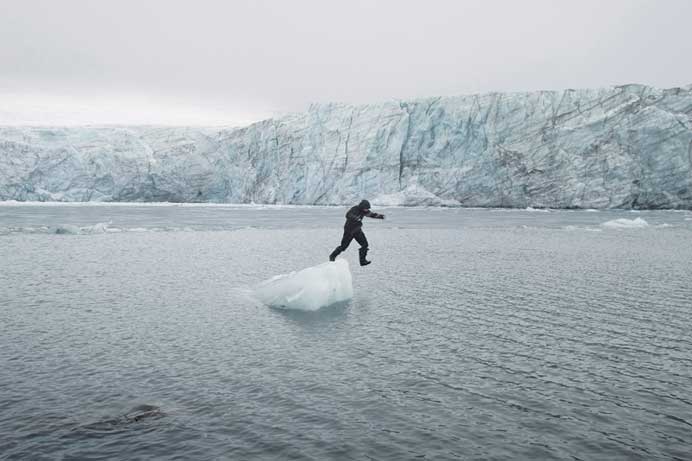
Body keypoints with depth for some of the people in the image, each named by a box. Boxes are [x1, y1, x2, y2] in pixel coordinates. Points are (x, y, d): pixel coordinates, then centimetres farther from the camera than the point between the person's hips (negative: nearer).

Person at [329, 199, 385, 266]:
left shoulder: (363, 211, -2)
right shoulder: (354, 209, -24)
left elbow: (371, 214, 10)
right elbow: (348, 215, -42)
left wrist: (380, 216, -5)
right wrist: (357, 219, -55)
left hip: (357, 231, 7)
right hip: (349, 230, -6)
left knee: (365, 244, -7)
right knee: (343, 246, 3)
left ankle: (363, 260, -1)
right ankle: (332, 256, 25)